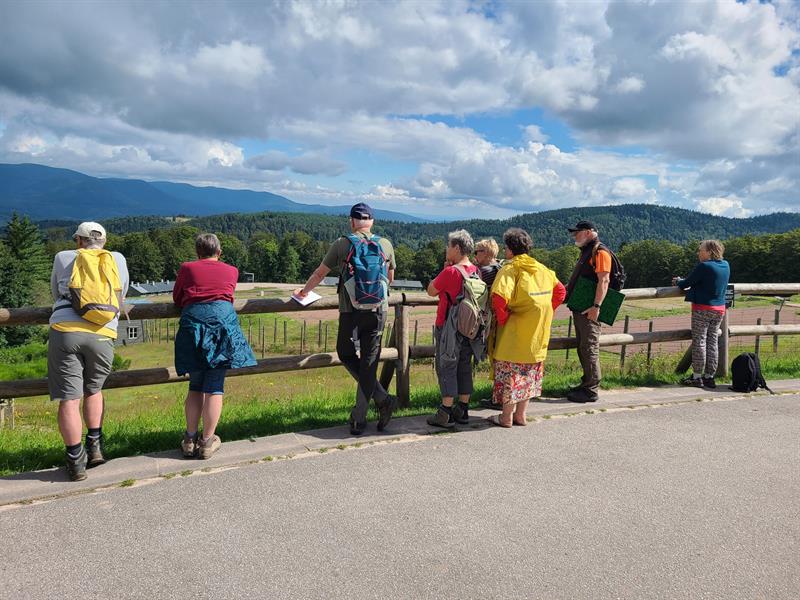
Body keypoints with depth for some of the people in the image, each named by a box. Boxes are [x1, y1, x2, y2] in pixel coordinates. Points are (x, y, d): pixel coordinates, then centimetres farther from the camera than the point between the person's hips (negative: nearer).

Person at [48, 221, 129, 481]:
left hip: (65, 330, -1)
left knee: (69, 399, 3)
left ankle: (76, 461, 5)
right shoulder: (118, 259, 15)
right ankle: (95, 446, 18)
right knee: (93, 390, 22)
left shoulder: (63, 257, 13)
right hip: (102, 334, 2)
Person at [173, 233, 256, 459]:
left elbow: (177, 299, 25)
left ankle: (190, 440, 13)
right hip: (222, 319, -1)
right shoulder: (231, 270, 20)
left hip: (192, 321, 1)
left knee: (195, 385, 11)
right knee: (215, 385, 1)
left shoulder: (187, 268, 18)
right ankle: (207, 441, 3)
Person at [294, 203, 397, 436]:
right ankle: (359, 419, 10)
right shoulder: (386, 245, 6)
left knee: (347, 355, 13)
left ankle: (382, 398, 0)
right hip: (378, 310, 3)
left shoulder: (342, 244, -1)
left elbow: (320, 273, 10)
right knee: (369, 362, 7)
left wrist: (303, 291, 28)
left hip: (351, 311, -3)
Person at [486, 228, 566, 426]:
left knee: (509, 373, 5)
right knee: (528, 372, 17)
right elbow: (560, 291, 14)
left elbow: (499, 297, -29)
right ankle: (521, 415, 26)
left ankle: (506, 417, 14)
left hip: (514, 332, -6)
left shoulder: (510, 268, -14)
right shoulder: (542, 269, 8)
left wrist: (502, 319, -14)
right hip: (537, 334, 7)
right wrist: (544, 314, 13)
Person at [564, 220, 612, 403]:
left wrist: (596, 306, -26)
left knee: (589, 348, -7)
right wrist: (568, 291, 29)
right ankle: (587, 383, 25)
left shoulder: (600, 251, -11)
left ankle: (591, 391, -1)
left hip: (589, 311, -10)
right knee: (582, 348, 15)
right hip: (580, 309, 10)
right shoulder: (587, 251, 20)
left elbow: (604, 281, -20)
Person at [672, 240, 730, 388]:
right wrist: (683, 281, 19)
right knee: (712, 342, 12)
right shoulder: (725, 265, 8)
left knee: (699, 342, 0)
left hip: (702, 309, -7)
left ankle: (697, 377, 5)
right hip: (719, 309, 7)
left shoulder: (703, 266, -16)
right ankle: (709, 377, 17)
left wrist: (677, 282, 11)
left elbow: (687, 283, -11)